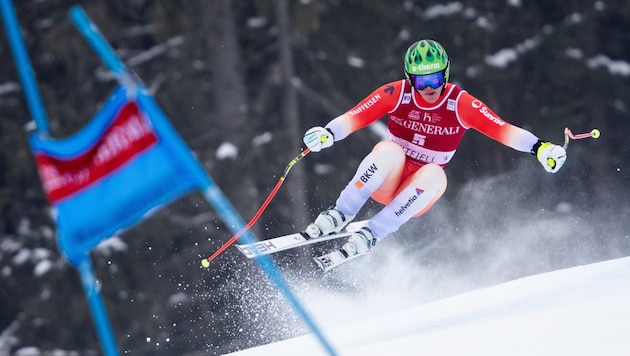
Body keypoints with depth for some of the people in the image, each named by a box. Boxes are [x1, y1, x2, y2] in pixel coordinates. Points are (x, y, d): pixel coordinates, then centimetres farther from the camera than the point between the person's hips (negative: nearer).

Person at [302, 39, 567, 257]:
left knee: (434, 175, -33)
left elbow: (503, 130, -18)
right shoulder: (396, 94, -10)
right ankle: (340, 216, -25)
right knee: (390, 151, -31)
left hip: (418, 192, 0)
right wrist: (327, 134, -33)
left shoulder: (462, 104, -11)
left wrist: (539, 147, -32)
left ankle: (372, 234, -31)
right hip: (385, 181, 0)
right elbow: (353, 118, -14)